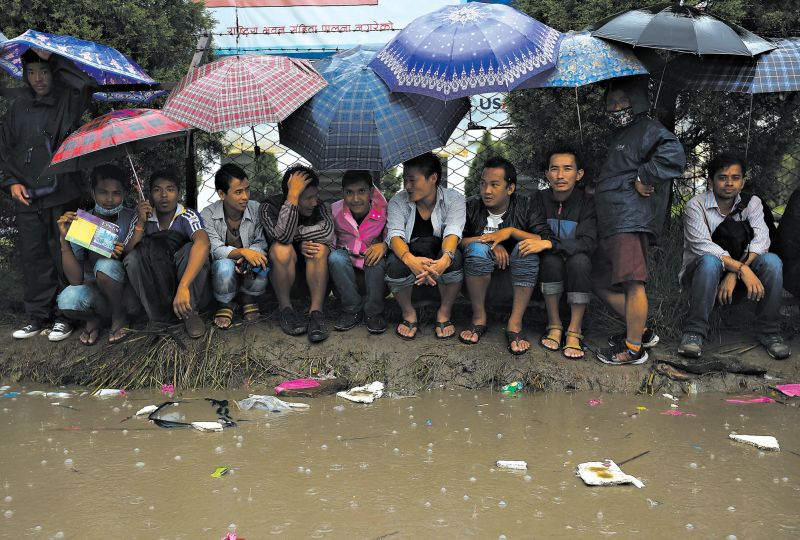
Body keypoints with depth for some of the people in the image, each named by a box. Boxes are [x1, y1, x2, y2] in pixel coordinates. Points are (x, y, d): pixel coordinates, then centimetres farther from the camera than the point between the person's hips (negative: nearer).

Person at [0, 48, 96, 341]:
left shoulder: (67, 100, -1)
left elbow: (86, 82, -23)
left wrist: (53, 59, -15)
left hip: (63, 195, -4)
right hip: (27, 196, 4)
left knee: (64, 256, 0)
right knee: (33, 257, 9)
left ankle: (65, 316, 10)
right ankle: (36, 316, 18)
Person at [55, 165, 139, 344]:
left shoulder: (132, 219, -10)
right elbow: (76, 280, -15)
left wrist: (126, 253, -33)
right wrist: (64, 239, -26)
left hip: (130, 294, -1)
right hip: (97, 293, 2)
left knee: (106, 265, -31)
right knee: (68, 300, -31)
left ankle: (120, 317, -5)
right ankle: (94, 318, 4)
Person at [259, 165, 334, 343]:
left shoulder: (320, 208, -6)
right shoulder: (269, 207, -13)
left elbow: (327, 231, -29)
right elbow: (282, 236, -34)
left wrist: (292, 234, -24)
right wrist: (293, 195, -35)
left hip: (312, 270, 2)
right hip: (280, 268, -2)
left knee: (318, 247, -30)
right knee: (282, 249, -34)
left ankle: (316, 312, -28)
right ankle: (285, 309, -19)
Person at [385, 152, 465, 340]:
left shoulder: (454, 199, -6)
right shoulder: (398, 201, -4)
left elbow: (452, 232, -23)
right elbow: (395, 235, -20)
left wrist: (445, 259, -48)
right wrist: (410, 260, -44)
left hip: (440, 255, -1)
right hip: (410, 254, 1)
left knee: (454, 258, -35)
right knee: (395, 262, -34)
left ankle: (444, 313, -11)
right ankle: (409, 313, -7)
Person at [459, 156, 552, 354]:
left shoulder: (526, 206, -2)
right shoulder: (471, 206, 0)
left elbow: (546, 241, -13)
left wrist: (511, 231, -21)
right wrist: (490, 242, -23)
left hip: (512, 285, 0)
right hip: (479, 281, 0)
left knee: (527, 247, -27)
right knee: (478, 247, -29)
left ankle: (515, 323, -24)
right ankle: (479, 319, -15)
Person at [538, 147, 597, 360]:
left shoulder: (587, 202, -9)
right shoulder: (540, 199, -4)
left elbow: (588, 243, -23)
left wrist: (549, 243, -34)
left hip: (578, 269, -1)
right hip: (548, 268, 1)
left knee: (580, 260, -33)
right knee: (551, 259, -31)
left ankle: (575, 331, -26)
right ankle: (554, 326, -21)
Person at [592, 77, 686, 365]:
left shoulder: (649, 129, -4)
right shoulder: (619, 135, 27)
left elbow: (673, 155, -23)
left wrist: (643, 178, -17)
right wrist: (595, 190, 22)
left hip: (632, 221, -11)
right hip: (611, 223, 11)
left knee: (632, 283, -15)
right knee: (602, 282, 14)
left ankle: (634, 348, -8)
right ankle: (643, 330, 25)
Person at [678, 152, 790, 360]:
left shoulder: (752, 203, 0)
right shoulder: (695, 206, -11)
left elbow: (761, 238, -16)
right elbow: (702, 245, -25)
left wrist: (734, 274, -32)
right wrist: (742, 269, -37)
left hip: (738, 274, 3)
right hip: (701, 273, -3)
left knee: (772, 261, -24)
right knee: (710, 261, -37)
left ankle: (769, 332, -14)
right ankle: (693, 333, -30)